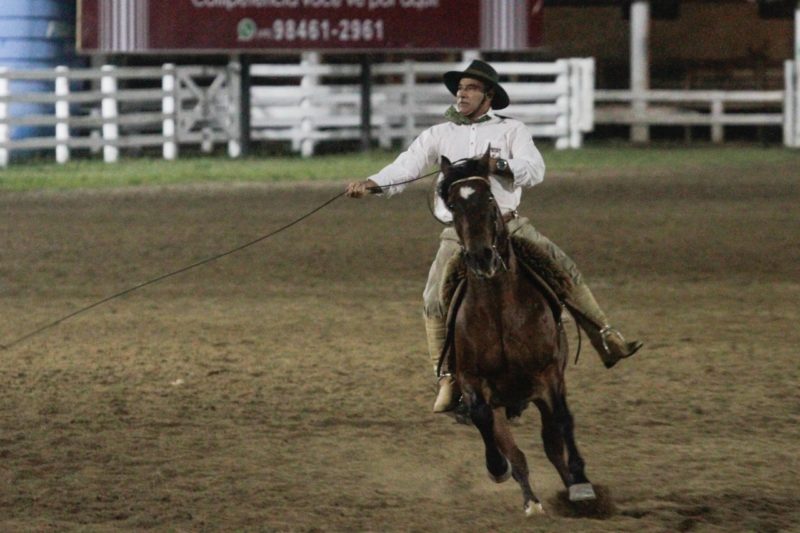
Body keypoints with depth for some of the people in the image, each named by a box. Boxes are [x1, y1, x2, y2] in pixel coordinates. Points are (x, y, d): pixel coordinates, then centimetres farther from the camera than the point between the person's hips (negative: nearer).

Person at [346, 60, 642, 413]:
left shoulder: (511, 130, 7)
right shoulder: (439, 135, 10)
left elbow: (534, 170, -7)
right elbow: (406, 167, -1)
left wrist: (497, 165, -24)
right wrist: (371, 184, -19)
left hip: (508, 227, 0)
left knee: (564, 272, -5)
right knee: (435, 302, -15)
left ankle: (608, 342, 7)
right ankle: (448, 380, -4)